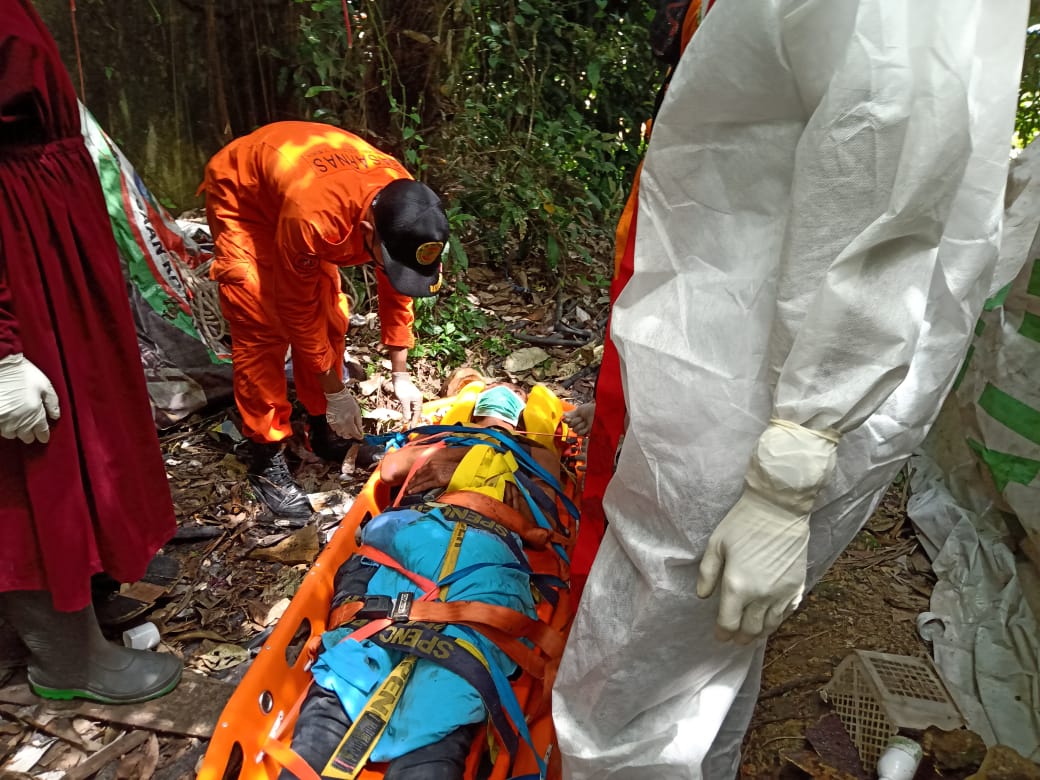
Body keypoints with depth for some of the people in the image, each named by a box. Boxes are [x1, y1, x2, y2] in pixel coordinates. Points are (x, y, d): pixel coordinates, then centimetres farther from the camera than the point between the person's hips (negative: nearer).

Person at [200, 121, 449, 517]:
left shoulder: (404, 206, -26)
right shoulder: (313, 217, -44)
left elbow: (396, 291, -10)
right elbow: (299, 309, -29)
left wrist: (400, 374, -9)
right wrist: (336, 391, -21)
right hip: (238, 191, -6)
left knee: (330, 315, 0)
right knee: (261, 329, -12)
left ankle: (323, 429, 17)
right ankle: (265, 459, -2)